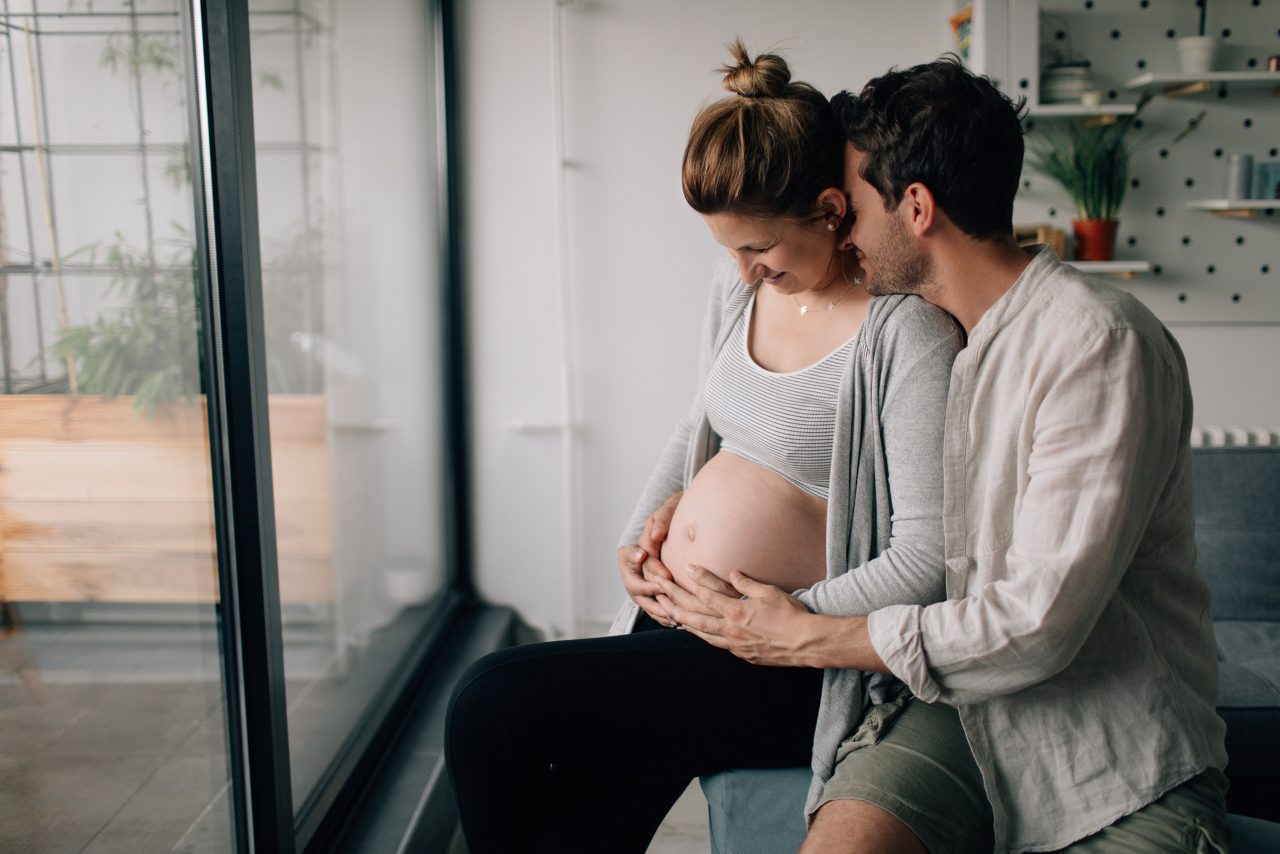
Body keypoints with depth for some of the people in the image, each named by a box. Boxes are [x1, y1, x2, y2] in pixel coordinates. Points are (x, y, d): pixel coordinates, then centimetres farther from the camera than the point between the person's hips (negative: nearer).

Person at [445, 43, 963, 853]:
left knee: (490, 705, -15)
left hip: (784, 667, -7)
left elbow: (926, 560, -20)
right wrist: (646, 531, 6)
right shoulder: (743, 284, 6)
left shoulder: (907, 328, -18)